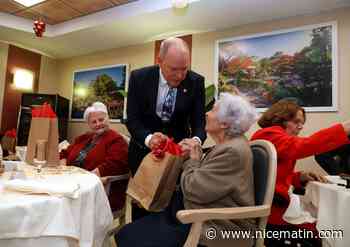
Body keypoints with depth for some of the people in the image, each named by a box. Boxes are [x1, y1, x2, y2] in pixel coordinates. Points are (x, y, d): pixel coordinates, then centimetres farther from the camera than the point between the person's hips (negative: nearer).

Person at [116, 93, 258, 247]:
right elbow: (199, 179, 13)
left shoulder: (233, 151, -23)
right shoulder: (228, 144, 8)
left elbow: (193, 190, -22)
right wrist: (194, 155, -3)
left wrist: (194, 159, -7)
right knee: (127, 233, 4)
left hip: (219, 228, -8)